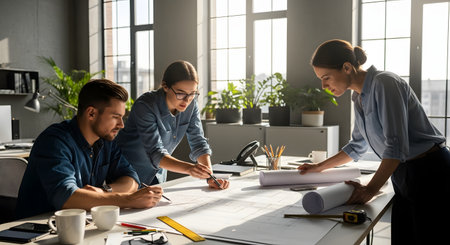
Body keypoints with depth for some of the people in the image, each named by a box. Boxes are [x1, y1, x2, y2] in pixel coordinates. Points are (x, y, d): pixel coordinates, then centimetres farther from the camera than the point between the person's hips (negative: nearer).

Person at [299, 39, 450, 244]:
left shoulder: (384, 83, -17)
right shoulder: (359, 97, 11)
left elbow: (396, 145, -22)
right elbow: (357, 146, 23)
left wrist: (371, 189, -21)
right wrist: (319, 167, 23)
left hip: (429, 173, -8)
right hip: (404, 178, 8)